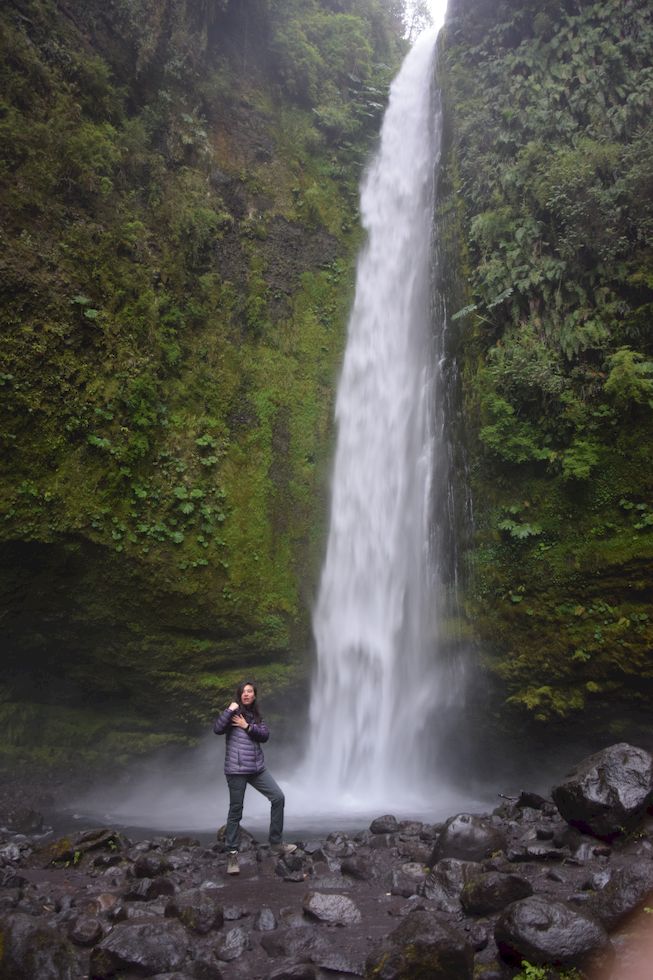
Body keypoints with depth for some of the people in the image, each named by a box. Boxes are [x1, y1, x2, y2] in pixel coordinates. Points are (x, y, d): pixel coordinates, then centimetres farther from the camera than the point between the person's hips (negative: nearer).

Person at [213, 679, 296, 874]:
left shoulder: (255, 715, 14)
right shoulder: (234, 712, -3)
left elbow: (265, 735, 0)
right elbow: (217, 729, -20)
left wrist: (247, 727, -11)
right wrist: (230, 709, -24)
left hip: (257, 768, 6)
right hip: (236, 769, -6)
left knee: (278, 797, 3)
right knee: (235, 811, 0)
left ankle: (276, 842, 14)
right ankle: (232, 854, 11)